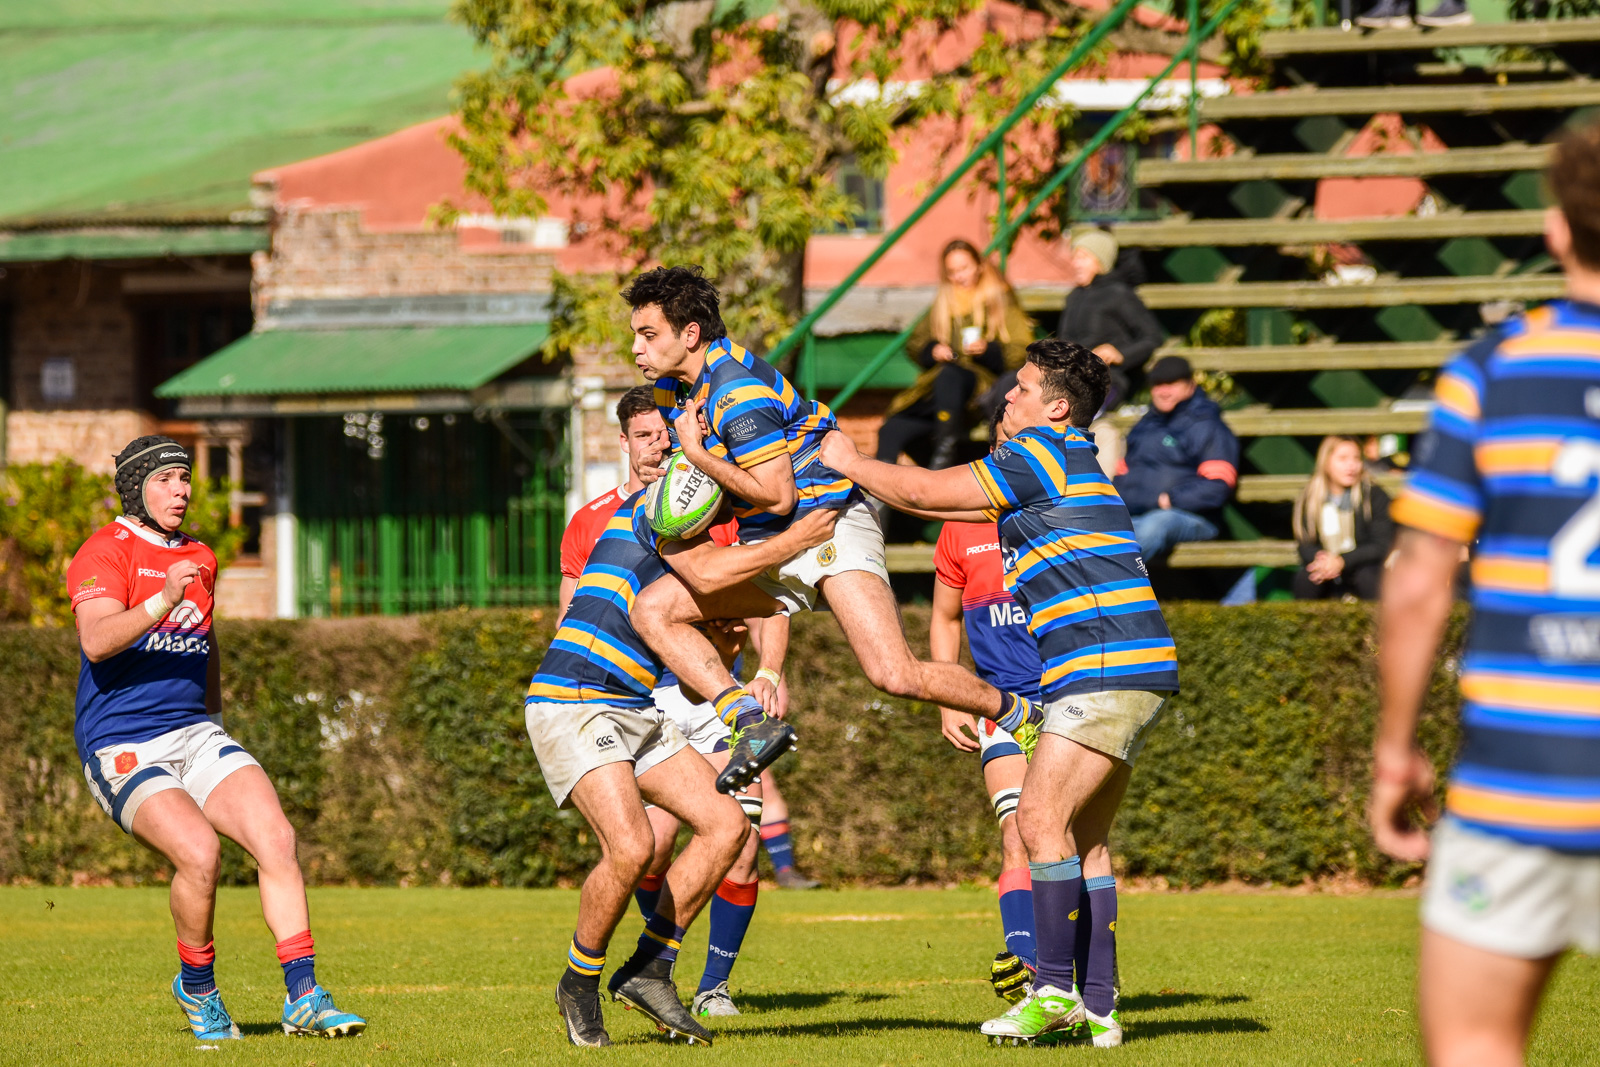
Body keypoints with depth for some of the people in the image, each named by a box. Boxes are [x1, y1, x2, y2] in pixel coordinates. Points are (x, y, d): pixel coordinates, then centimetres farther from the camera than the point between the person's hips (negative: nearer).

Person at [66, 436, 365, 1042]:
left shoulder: (199, 559, 16)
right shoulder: (107, 551, -8)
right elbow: (96, 641, -25)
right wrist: (162, 601, -38)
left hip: (194, 735, 7)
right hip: (122, 749, -7)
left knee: (275, 836, -15)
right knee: (199, 851, -27)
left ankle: (303, 997, -12)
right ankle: (197, 989, -3)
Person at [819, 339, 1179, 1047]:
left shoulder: (1044, 453, -7)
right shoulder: (1069, 464, 23)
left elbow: (922, 492, -5)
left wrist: (849, 463, 9)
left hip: (1104, 668, -10)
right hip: (1134, 670, 10)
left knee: (1042, 820, -13)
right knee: (1084, 840, 10)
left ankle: (1054, 991, -14)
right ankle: (1098, 1007, 9)